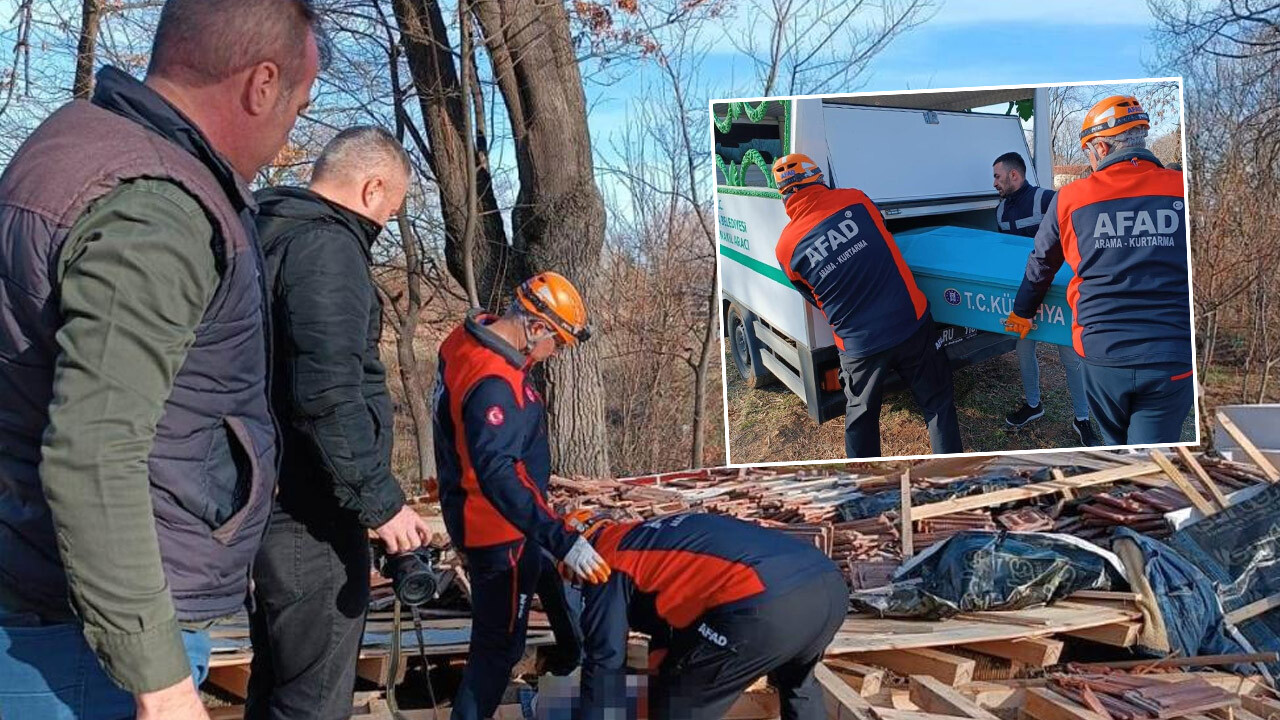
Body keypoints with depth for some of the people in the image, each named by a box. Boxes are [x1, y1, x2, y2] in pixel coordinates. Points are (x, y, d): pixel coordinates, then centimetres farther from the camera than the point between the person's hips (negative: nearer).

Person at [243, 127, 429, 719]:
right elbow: (328, 394, -26)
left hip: (268, 502, 10)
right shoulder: (327, 247, -15)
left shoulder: (270, 233, 16)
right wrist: (380, 498, -20)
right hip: (310, 515, -10)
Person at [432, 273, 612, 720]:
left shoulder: (466, 339, -3)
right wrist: (562, 542, -42)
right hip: (498, 532, -10)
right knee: (499, 644, 2)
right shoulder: (494, 385, -32)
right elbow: (498, 475, -40)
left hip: (472, 514, 10)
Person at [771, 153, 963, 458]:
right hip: (911, 324, 0)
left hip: (859, 344, 0)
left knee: (860, 417, 20)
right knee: (937, 403, 16)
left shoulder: (787, 248, -5)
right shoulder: (855, 200, -4)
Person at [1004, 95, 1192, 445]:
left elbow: (1040, 267, 16)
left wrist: (1021, 315, 34)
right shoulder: (1182, 189, -2)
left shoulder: (1070, 198, 1)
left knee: (1115, 445, 24)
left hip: (1103, 356, 2)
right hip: (1172, 360, -2)